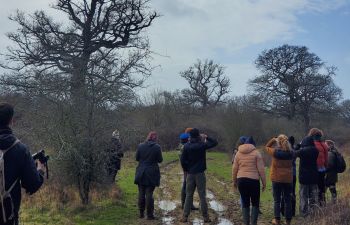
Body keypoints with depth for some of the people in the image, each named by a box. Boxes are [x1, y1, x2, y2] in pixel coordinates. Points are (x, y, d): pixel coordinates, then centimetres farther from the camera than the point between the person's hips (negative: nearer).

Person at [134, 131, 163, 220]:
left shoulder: (140, 146, -2)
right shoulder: (157, 147, -9)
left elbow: (137, 158, 4)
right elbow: (160, 160, -4)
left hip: (141, 173, 2)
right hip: (152, 174, -2)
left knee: (141, 193, 13)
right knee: (149, 194, 2)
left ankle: (141, 213, 20)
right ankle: (149, 214, 5)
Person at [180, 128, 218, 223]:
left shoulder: (186, 146, -3)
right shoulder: (202, 145, -8)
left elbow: (183, 160, -3)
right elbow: (215, 142, 2)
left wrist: (186, 170, 9)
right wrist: (206, 137, 11)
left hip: (190, 174, 2)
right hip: (200, 173, -2)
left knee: (188, 195, 9)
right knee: (202, 196, 5)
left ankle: (185, 216, 10)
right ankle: (205, 217, 10)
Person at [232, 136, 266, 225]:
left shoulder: (238, 153, 8)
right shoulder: (256, 153, -1)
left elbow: (234, 169, 10)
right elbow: (261, 169, -4)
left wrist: (234, 181, 20)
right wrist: (264, 182, 3)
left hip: (241, 180, 3)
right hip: (253, 180, -3)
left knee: (245, 203, 12)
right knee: (255, 203, 10)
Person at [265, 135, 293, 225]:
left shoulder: (275, 152, -13)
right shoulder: (291, 153, -6)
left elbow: (267, 147, 4)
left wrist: (273, 140, 6)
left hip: (277, 179, -2)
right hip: (288, 179, 2)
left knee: (277, 200, 8)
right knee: (287, 200, 12)